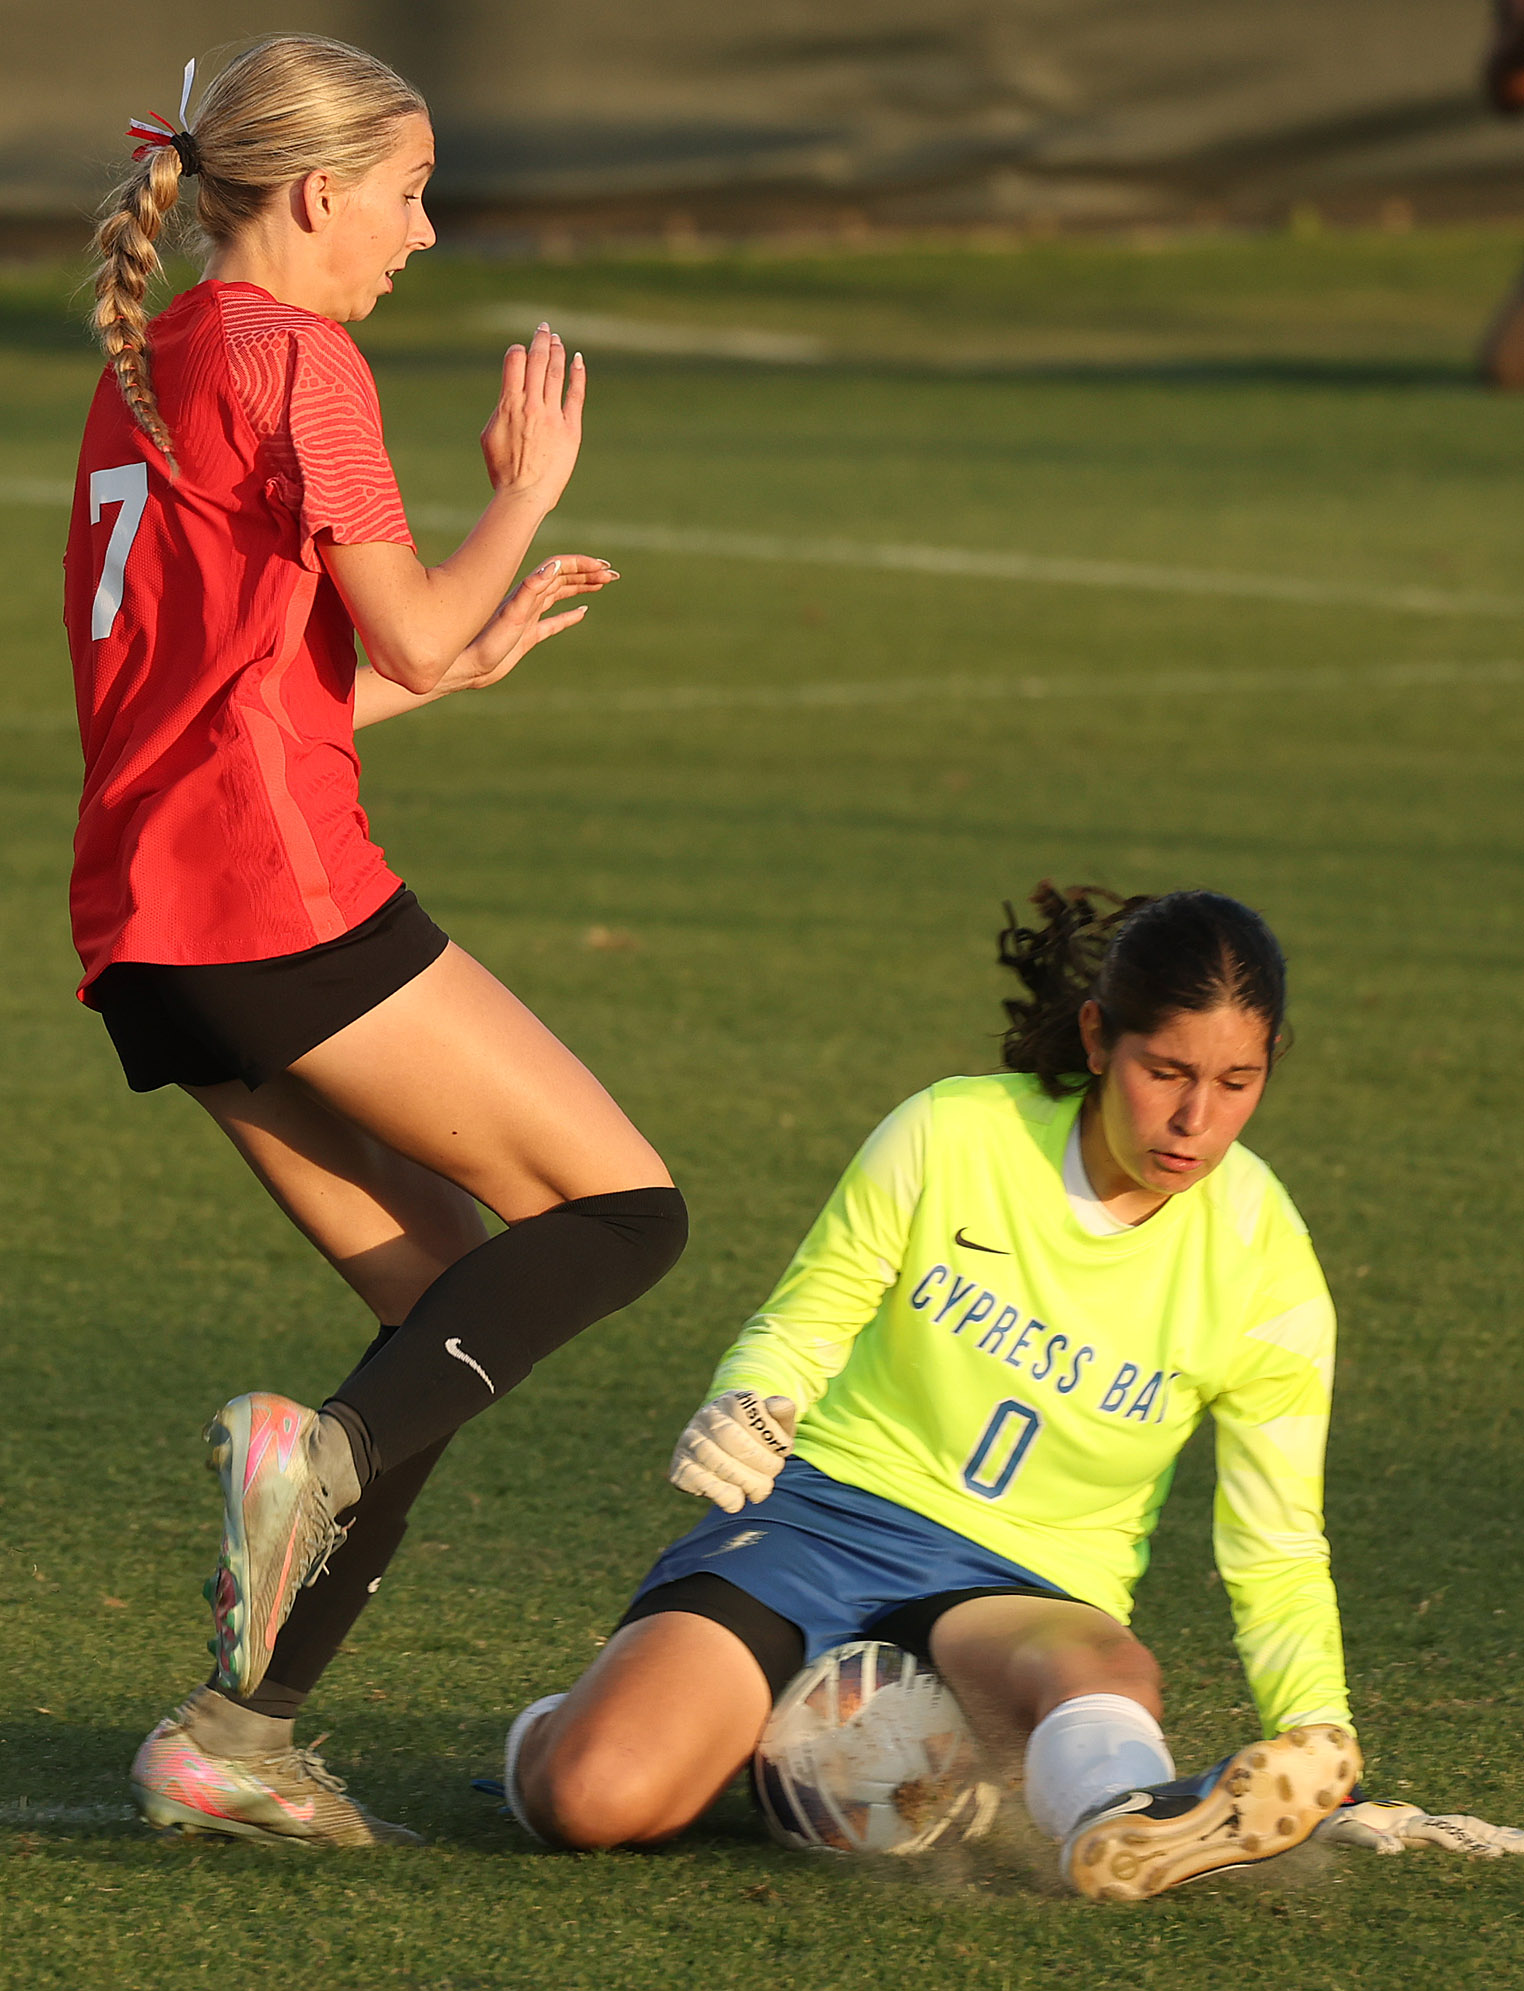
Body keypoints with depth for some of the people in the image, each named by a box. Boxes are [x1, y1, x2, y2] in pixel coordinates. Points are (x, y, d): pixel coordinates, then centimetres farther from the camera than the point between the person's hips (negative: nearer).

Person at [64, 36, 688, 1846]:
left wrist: (467, 658, 27)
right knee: (623, 1211, -4)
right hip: (282, 896, -9)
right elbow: (403, 627, -8)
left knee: (454, 1310, 11)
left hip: (146, 932, 9)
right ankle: (322, 1448, -24)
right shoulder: (291, 357, -5)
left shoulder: (145, 374, 22)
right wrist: (525, 494, 8)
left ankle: (237, 1734, 4)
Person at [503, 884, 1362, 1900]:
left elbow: (1278, 1551, -1)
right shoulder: (951, 1136, -9)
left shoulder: (1265, 1265, -7)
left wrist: (1316, 1726, -16)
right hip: (827, 1512, 0)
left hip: (1026, 1586, 0)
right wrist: (748, 1406, -20)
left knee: (1104, 1669, -38)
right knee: (593, 1800, -21)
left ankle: (1121, 1823, -67)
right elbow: (801, 1323, 3)